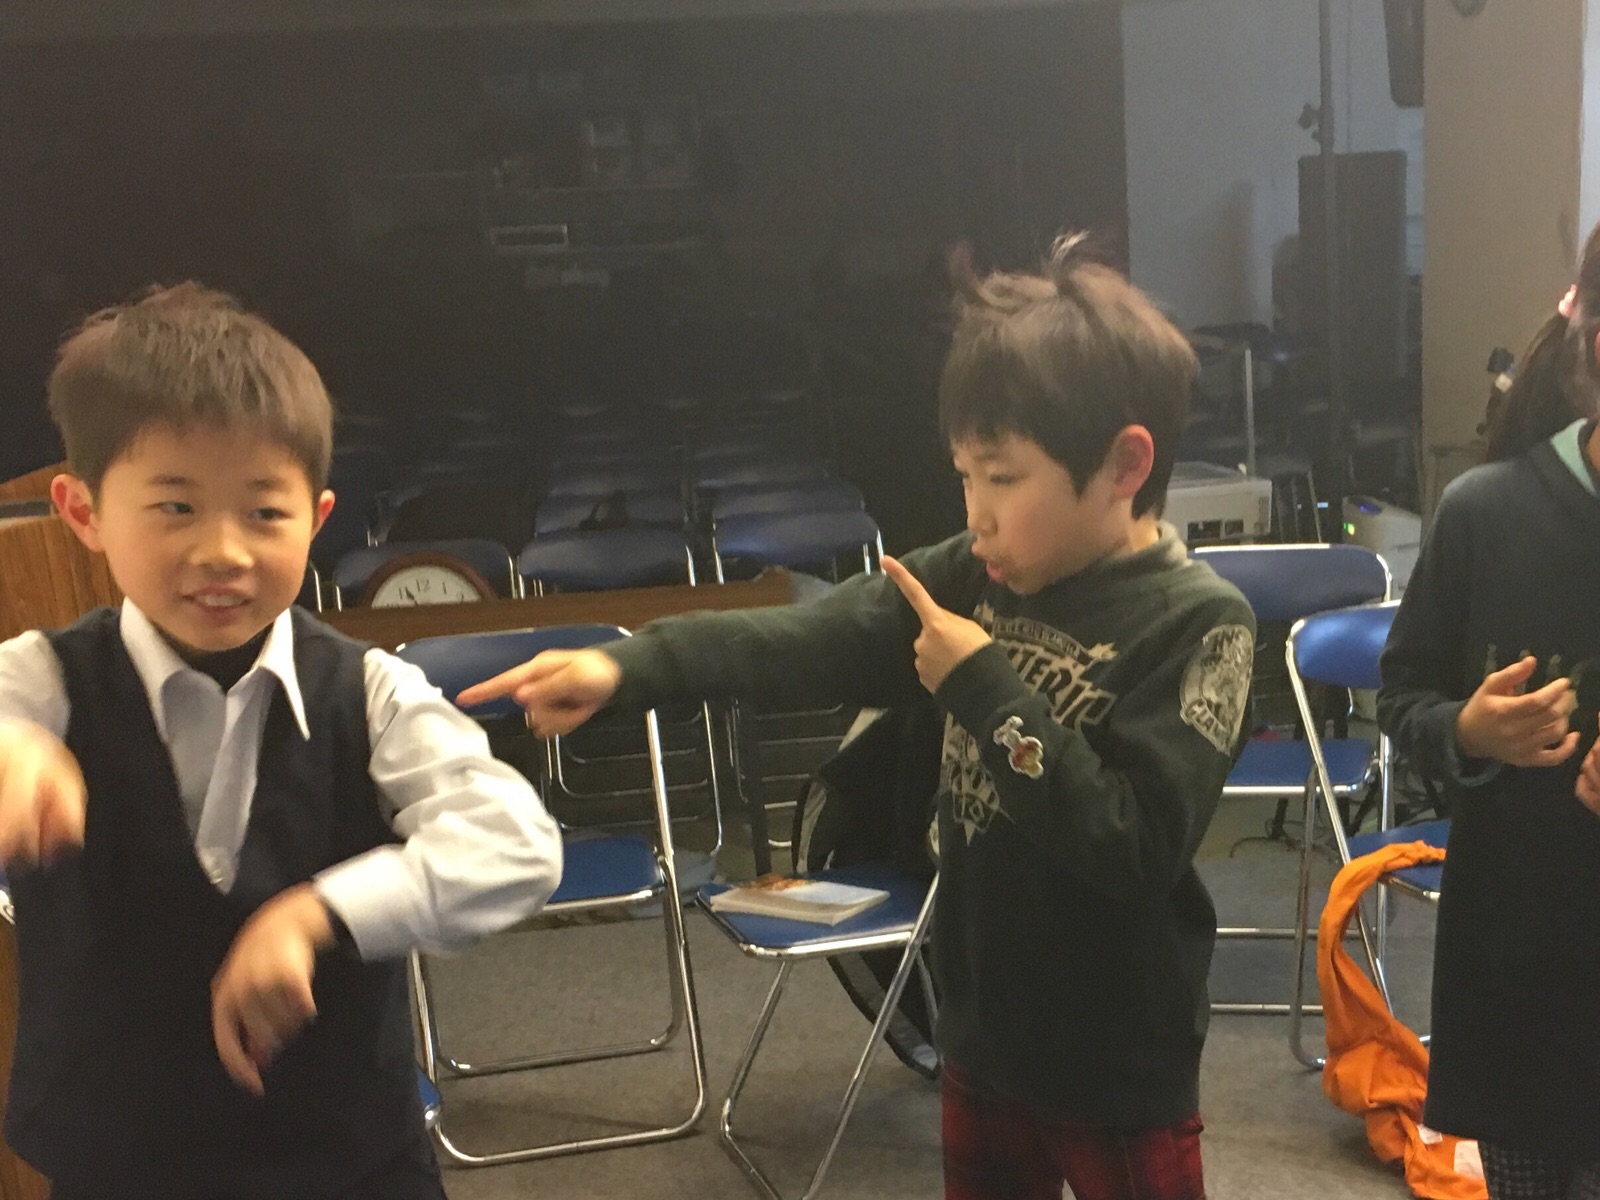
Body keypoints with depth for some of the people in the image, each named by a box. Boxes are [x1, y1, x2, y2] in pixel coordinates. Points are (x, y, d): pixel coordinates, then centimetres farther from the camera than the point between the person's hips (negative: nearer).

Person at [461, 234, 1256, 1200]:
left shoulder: (1201, 624, -19)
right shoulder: (978, 575, -3)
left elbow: (1133, 849, -27)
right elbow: (809, 643, -9)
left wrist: (983, 688, -25)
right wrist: (626, 668, -20)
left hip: (1120, 1072, -5)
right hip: (985, 1038, 6)